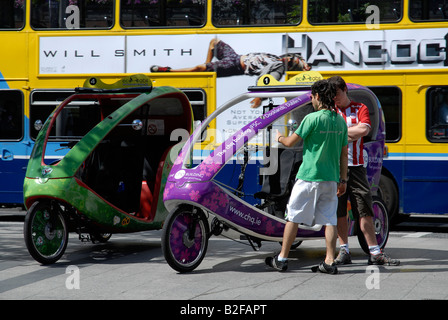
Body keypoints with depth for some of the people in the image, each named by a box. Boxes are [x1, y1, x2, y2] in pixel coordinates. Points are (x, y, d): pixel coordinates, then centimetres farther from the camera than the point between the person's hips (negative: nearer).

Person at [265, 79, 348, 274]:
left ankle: (282, 259, 11)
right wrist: (343, 180, 16)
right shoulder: (340, 121, 6)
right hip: (331, 178, 5)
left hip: (308, 178, -5)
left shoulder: (313, 119, -12)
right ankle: (330, 262, 2)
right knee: (330, 220, 6)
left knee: (293, 217, 5)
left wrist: (280, 137, 14)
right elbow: (344, 154, 10)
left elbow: (290, 142, -8)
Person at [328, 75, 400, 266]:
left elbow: (364, 130, -10)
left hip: (355, 166, -1)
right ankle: (344, 252, 9)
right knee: (339, 211, 1)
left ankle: (375, 253, -3)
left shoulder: (360, 109, 8)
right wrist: (352, 132, -7)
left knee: (365, 210, -4)